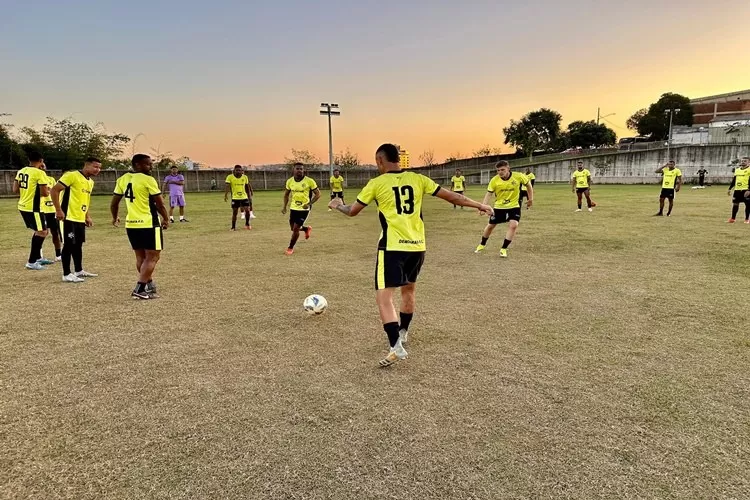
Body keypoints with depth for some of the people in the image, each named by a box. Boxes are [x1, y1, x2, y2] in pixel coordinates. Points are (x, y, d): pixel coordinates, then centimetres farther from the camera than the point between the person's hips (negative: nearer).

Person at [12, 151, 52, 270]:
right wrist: (49, 191, 4)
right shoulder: (40, 173, -14)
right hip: (33, 207, -8)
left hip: (23, 206, 8)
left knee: (38, 231, 20)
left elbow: (15, 190, 11)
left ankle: (37, 258, 26)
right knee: (42, 233, -1)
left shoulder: (20, 171, 9)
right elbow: (45, 193, -17)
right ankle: (31, 262, -4)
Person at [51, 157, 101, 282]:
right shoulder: (72, 175, -14)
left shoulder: (90, 182, 14)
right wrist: (58, 210, -20)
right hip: (69, 217, -9)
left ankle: (79, 271, 26)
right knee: (69, 245, -5)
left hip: (80, 219, 9)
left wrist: (87, 216, 18)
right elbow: (54, 190, -16)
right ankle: (66, 274, 2)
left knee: (78, 245, 16)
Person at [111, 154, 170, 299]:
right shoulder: (148, 180, -11)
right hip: (149, 224, -7)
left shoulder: (123, 179, 8)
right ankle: (139, 290, -6)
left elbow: (114, 203, 14)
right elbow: (159, 204, -7)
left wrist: (115, 218, 31)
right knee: (152, 257, 0)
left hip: (131, 224, 7)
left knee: (141, 257, 18)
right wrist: (166, 219, 8)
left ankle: (149, 285, 27)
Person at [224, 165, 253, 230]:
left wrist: (249, 196, 13)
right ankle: (233, 227, 14)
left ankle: (247, 224, 15)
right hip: (235, 198, -2)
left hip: (244, 197, 2)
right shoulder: (230, 177, -6)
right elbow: (227, 186, -14)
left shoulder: (245, 177, 4)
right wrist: (226, 194, -26)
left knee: (247, 210, -6)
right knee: (234, 212, 2)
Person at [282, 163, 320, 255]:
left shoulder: (309, 181, -14)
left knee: (295, 228, -7)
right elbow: (286, 194, 15)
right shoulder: (290, 181, -1)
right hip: (293, 208, 5)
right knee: (293, 228, 13)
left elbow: (318, 194, -8)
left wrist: (309, 204, -19)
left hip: (304, 209, -5)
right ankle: (307, 229, 44)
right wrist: (284, 206, 6)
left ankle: (290, 248, 13)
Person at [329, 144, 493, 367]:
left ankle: (396, 346, -14)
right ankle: (402, 332, 41)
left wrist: (338, 205, 28)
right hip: (417, 245, 5)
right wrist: (479, 205, 18)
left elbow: (352, 211, 6)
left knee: (384, 296, -3)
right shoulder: (418, 179, 6)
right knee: (409, 289, 24)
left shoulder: (377, 183, -3)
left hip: (393, 246, -5)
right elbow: (451, 196, 8)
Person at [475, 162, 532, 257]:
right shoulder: (494, 180, -17)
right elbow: (488, 194, -13)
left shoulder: (518, 176, -18)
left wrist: (530, 199, 3)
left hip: (514, 206, -1)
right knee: (490, 226, 11)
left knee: (513, 225, -20)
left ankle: (504, 249, -5)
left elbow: (528, 184, 1)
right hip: (499, 207, 1)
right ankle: (482, 245, 36)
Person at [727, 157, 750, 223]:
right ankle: (732, 219, 14)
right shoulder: (737, 170, 14)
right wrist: (730, 189, 16)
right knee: (735, 204, 8)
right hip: (737, 190, 6)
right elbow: (734, 180, 20)